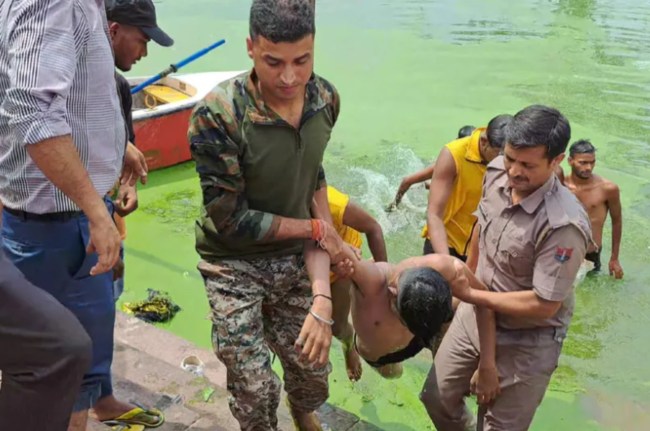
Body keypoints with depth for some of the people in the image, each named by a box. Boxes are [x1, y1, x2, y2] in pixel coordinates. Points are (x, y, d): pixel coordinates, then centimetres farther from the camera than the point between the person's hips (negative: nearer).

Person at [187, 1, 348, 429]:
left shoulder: (325, 98, -12)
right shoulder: (217, 115, -29)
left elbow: (313, 182, -6)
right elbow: (231, 221, -23)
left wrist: (323, 298, -14)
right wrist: (314, 229, -13)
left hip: (294, 258, 4)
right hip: (234, 266, -4)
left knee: (313, 368, 16)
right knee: (255, 390, 4)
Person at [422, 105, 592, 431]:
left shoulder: (564, 225, -33)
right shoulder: (496, 173, -11)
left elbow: (544, 305, -27)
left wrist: (469, 295, -20)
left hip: (527, 341, -6)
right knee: (436, 397, 18)